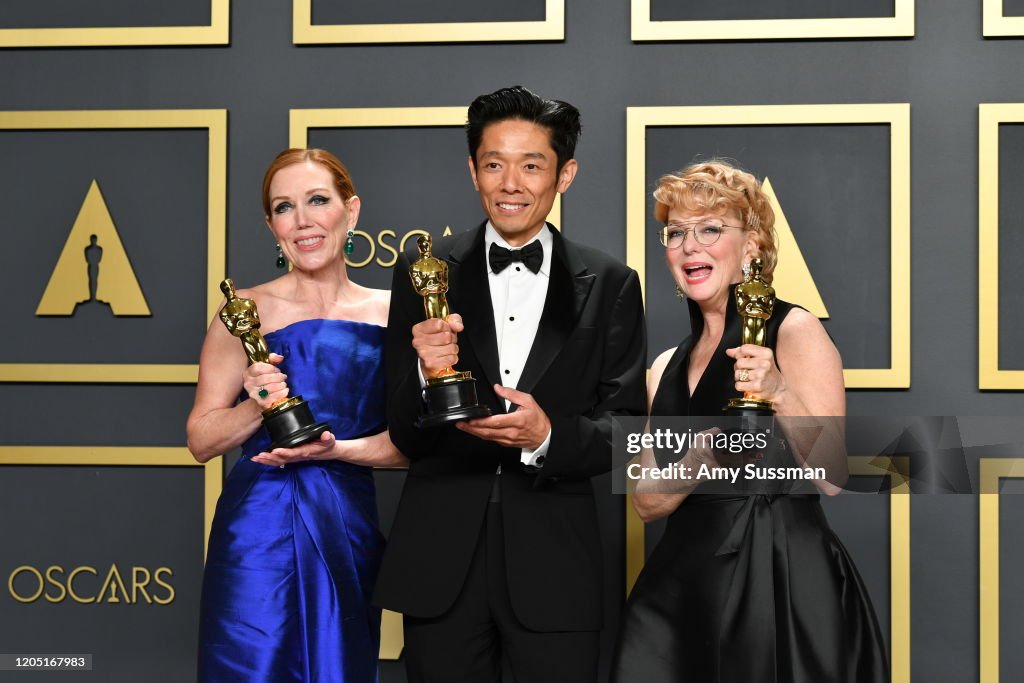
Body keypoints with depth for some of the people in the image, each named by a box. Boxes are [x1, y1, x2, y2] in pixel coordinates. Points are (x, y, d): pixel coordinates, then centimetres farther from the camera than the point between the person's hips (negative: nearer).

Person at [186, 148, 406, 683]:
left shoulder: (391, 312, 5)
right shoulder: (247, 310, -2)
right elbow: (200, 440, 0)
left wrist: (337, 448, -11)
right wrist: (258, 407, -17)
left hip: (351, 533, 2)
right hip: (259, 533, -2)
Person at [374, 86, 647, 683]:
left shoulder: (611, 286, 2)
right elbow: (403, 437, 2)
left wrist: (549, 436, -18)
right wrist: (426, 376, -19)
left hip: (555, 561, 0)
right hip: (441, 562, 1)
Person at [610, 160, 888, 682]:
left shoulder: (794, 330, -5)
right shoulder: (666, 368, 13)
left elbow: (832, 477, -10)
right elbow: (646, 502, 8)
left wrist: (780, 394, -23)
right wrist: (700, 460, -11)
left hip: (780, 582, -5)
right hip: (682, 589, 5)